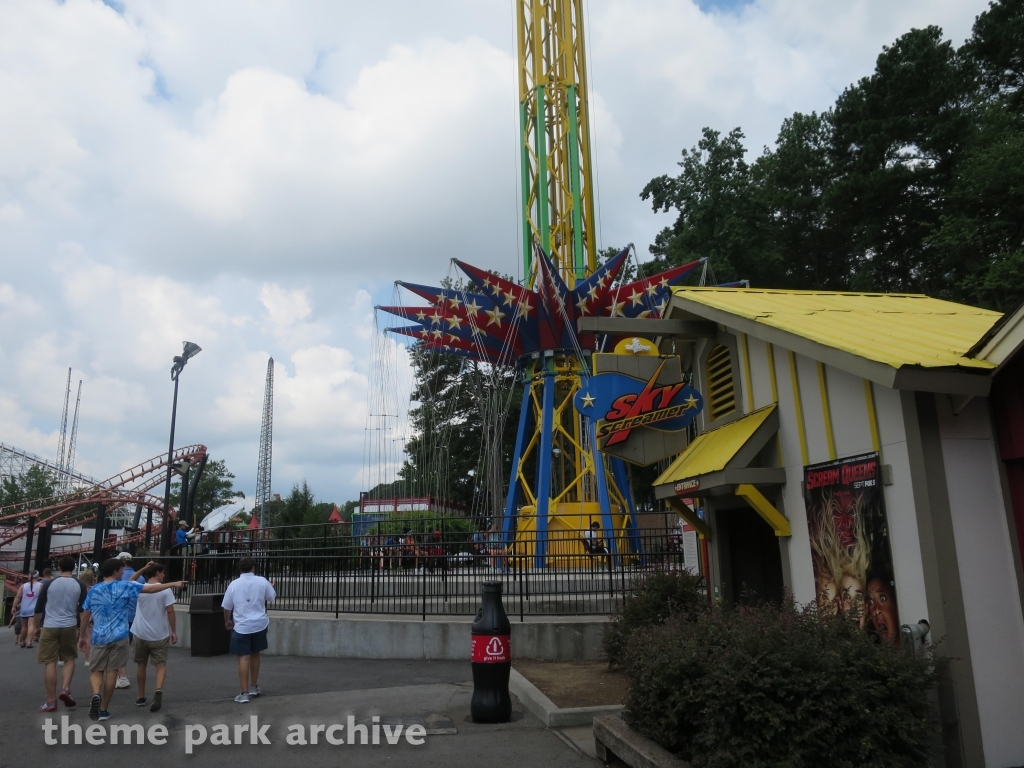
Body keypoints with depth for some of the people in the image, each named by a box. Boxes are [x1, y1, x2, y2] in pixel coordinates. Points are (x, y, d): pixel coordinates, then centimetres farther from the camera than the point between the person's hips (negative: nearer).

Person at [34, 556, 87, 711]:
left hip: (49, 626, -1)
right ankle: (65, 689, -1)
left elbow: (38, 608, 3)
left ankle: (51, 700, 5)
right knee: (69, 658, 18)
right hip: (70, 626, 1)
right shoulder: (80, 585, 3)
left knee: (49, 662, 4)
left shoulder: (49, 584, 0)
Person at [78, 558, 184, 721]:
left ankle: (96, 695, -16)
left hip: (99, 637, 2)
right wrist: (173, 584, 1)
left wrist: (82, 637, 20)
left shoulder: (93, 590, 5)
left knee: (96, 671, 13)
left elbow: (85, 617, 9)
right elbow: (151, 589, -6)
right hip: (119, 636, -2)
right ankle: (103, 709, 10)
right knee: (111, 672, 5)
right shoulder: (124, 587, -5)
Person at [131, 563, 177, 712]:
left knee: (141, 665, 16)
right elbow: (170, 611, -14)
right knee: (161, 665, 3)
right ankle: (158, 690, -22)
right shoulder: (165, 590, -11)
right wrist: (174, 632, -6)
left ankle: (141, 697, 24)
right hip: (160, 635, -3)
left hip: (141, 634, 3)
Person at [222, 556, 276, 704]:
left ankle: (244, 693, -4)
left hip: (241, 627, -2)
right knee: (255, 654, 19)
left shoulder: (234, 584, -5)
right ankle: (254, 687, 30)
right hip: (259, 625, 2)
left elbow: (227, 607, 2)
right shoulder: (262, 581, -4)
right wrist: (271, 587, 30)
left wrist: (227, 620, 20)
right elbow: (272, 598, 9)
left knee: (243, 659, -1)